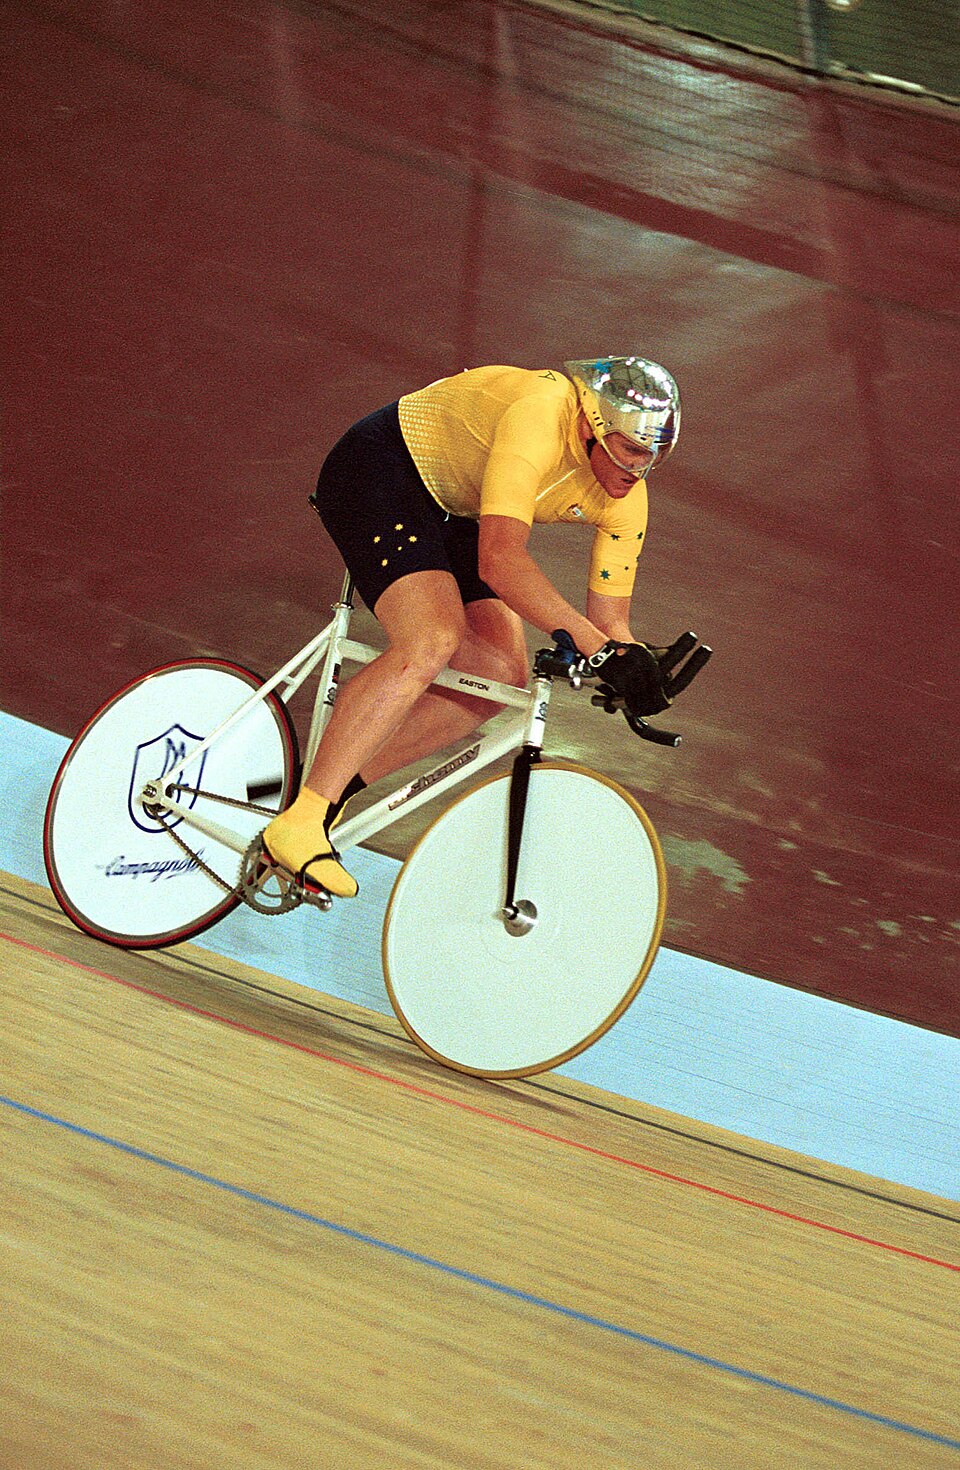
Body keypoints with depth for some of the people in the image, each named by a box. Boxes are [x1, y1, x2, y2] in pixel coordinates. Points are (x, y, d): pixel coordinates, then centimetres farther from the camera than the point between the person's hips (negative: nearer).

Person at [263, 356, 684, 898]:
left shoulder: (626, 498, -11)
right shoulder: (540, 415, -36)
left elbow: (609, 619, -5)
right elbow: (500, 560, -44)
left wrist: (636, 664, -28)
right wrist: (600, 648, -46)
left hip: (449, 513, 9)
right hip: (380, 471, -8)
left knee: (501, 674, -7)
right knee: (432, 641, -29)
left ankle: (335, 788, 2)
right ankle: (299, 820, -25)